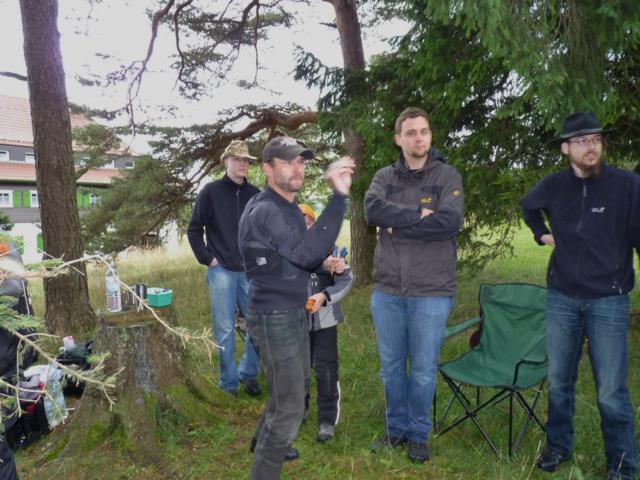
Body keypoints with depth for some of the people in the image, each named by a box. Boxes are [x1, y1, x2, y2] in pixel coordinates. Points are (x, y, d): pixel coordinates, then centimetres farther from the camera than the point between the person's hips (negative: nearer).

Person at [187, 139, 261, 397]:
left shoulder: (255, 194, 6)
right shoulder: (211, 191, -1)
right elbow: (194, 230, 2)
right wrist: (208, 259, -4)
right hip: (221, 271, -3)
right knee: (225, 331, 3)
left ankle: (248, 373, 27)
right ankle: (228, 385, 18)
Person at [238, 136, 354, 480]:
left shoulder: (289, 207, 10)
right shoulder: (265, 211, -22)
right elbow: (306, 254, -36)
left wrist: (326, 261, -2)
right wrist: (339, 197, -38)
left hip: (294, 313, 10)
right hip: (275, 319, -10)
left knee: (293, 385, 27)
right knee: (290, 407, -1)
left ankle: (264, 443, 51)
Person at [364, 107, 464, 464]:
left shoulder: (448, 176, -1)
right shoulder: (384, 177, 7)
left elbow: (451, 222, -18)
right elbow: (372, 211, -13)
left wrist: (398, 226, -12)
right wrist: (418, 213, -18)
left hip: (432, 292, -2)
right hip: (387, 290, 3)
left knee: (424, 369, 9)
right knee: (391, 366, 15)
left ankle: (419, 434, 31)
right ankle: (396, 427, 35)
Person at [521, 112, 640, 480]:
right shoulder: (553, 186, 1)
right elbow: (528, 206, 24)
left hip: (609, 301, -3)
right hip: (561, 298, 4)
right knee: (559, 381, 15)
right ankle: (559, 446, 34)